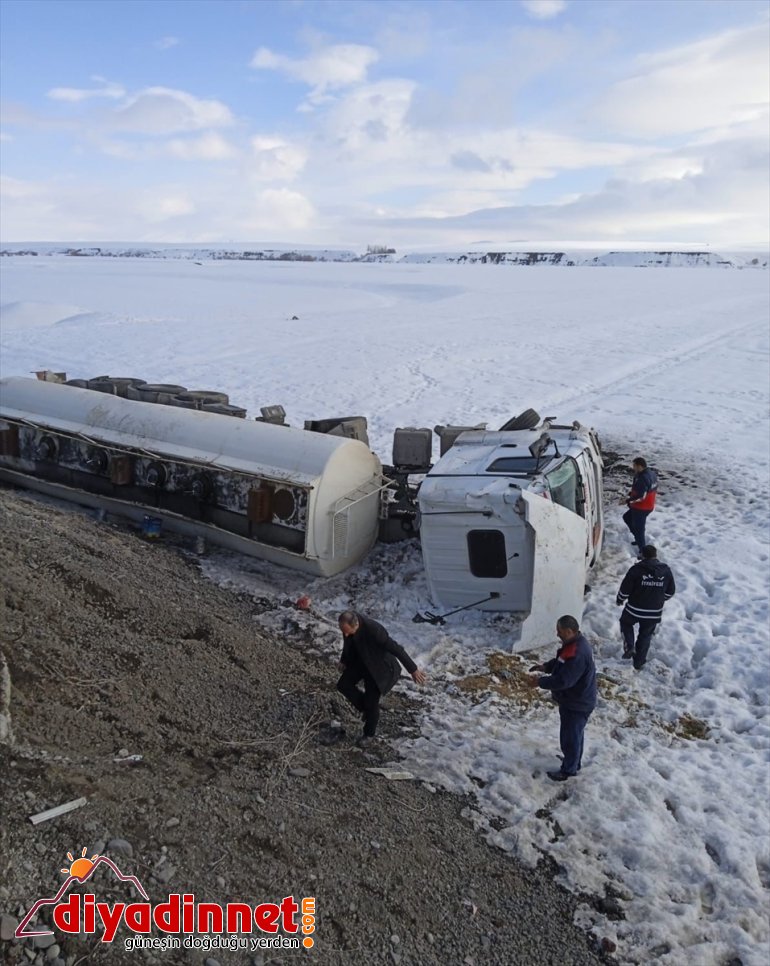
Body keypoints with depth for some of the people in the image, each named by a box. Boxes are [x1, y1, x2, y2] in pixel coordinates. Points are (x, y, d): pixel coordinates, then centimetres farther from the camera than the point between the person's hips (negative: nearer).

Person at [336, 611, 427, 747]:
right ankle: (365, 708, 21)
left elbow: (396, 649, -33)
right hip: (360, 660, 6)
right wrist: (344, 660, 12)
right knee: (343, 685, -4)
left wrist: (413, 669, -25)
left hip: (378, 665, -6)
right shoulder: (348, 622, -22)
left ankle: (369, 733, 30)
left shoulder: (373, 629, -41)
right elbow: (348, 642, 2)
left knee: (371, 702, 2)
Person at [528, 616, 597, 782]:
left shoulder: (576, 654, -35)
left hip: (577, 704, -10)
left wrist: (540, 682, -23)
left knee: (570, 736, 8)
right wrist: (545, 666, 0)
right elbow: (560, 661, 14)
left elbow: (563, 680, -33)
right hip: (574, 701, 10)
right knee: (574, 734, 26)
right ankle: (574, 762, 44)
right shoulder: (575, 643, -1)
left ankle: (569, 770, 26)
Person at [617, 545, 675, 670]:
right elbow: (671, 591, 5)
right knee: (646, 635, 20)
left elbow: (625, 589, -12)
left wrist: (619, 600, 7)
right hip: (655, 612, 3)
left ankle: (629, 647, 9)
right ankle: (639, 662, 28)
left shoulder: (636, 569, -17)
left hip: (634, 609, -3)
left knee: (625, 623, 26)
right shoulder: (666, 570, -5)